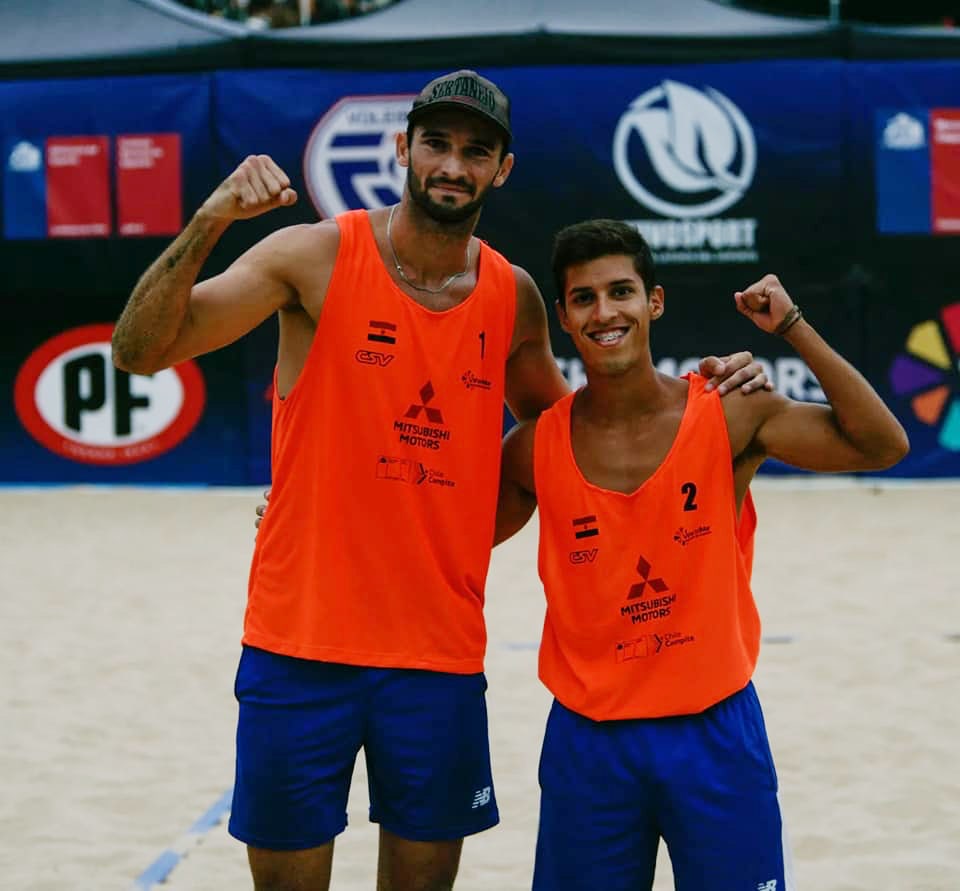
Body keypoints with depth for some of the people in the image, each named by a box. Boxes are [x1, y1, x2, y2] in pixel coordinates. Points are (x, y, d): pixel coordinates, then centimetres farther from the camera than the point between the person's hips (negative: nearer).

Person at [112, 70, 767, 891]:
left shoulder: (513, 297, 4)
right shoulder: (318, 256, -7)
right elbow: (140, 351, -13)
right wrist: (209, 223, -28)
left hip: (440, 653, 3)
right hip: (302, 641, -3)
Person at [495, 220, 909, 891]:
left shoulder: (729, 415, -7)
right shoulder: (536, 448, -4)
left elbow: (882, 445, -15)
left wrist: (792, 326, -17)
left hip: (716, 731, -1)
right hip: (588, 740, 1)